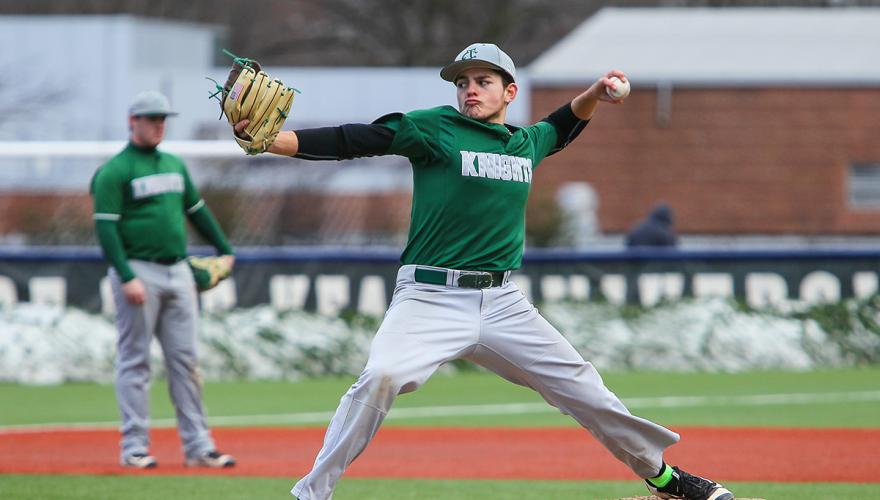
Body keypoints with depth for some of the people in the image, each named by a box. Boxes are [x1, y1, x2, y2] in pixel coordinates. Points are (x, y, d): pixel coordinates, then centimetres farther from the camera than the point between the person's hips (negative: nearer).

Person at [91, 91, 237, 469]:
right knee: (135, 362, -2)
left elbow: (197, 210, 26)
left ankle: (198, 446, 5)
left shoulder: (174, 165, 15)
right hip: (138, 273, -7)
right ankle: (134, 448, 1)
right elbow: (105, 227, -14)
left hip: (178, 272, 7)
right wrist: (126, 278, -22)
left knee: (186, 360, 4)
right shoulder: (114, 171, -7)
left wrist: (224, 250, 28)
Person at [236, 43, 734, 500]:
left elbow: (561, 128, 38)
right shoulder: (435, 129, -3)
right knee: (381, 377, -29)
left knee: (581, 386, 8)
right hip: (431, 298, -5)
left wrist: (594, 95, 19)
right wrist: (267, 140, -24)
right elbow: (352, 140, -12)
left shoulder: (527, 143, 13)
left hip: (503, 305, 5)